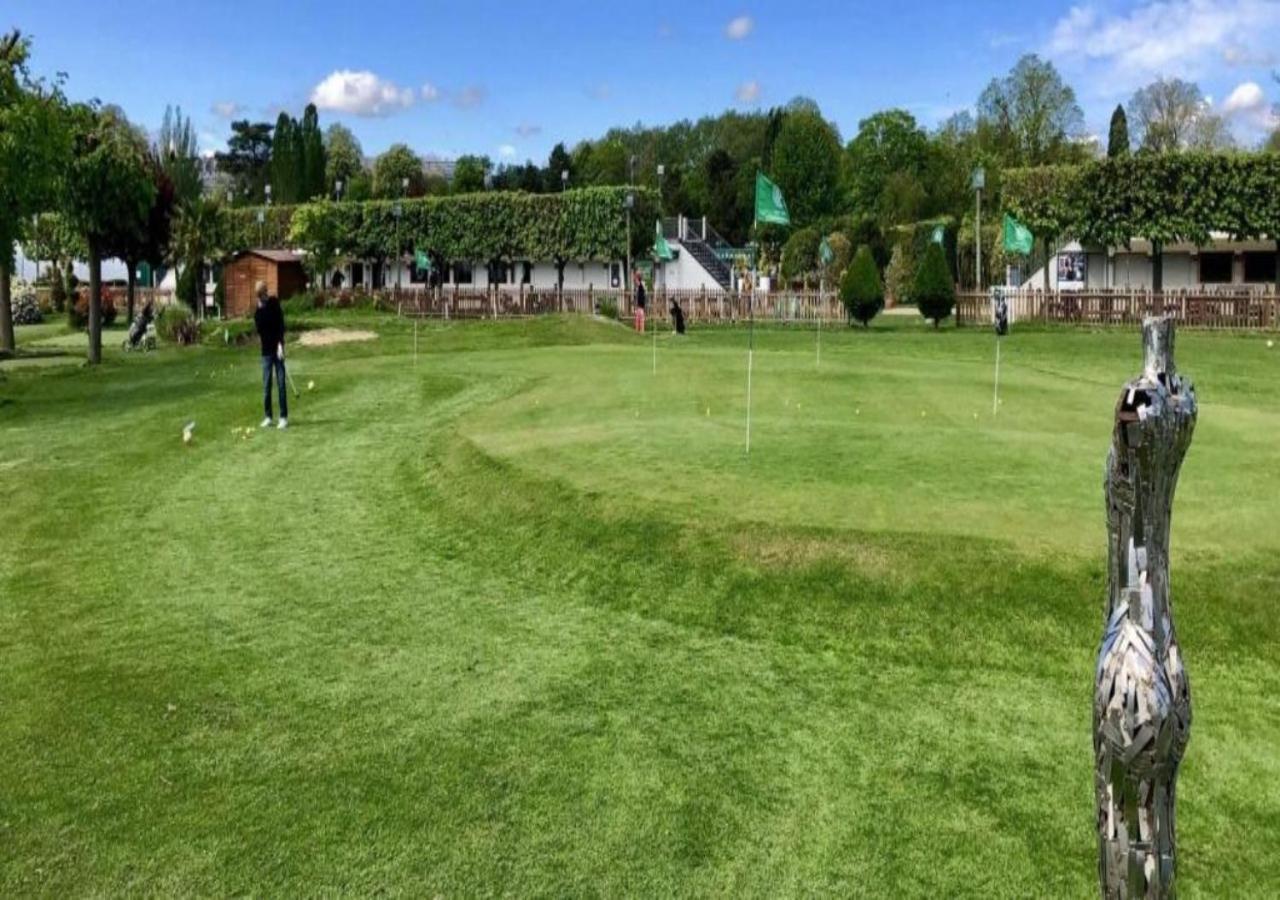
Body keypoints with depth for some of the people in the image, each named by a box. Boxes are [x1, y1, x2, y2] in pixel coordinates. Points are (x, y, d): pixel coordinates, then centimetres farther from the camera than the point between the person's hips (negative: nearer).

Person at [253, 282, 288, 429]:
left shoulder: (274, 304, -3)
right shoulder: (258, 311, 1)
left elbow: (281, 324, -8)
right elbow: (259, 328, -8)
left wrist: (280, 344, -16)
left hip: (277, 348, -2)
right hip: (266, 350, 2)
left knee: (281, 383, -3)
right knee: (266, 385, 3)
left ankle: (284, 417, 0)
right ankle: (268, 417, 12)